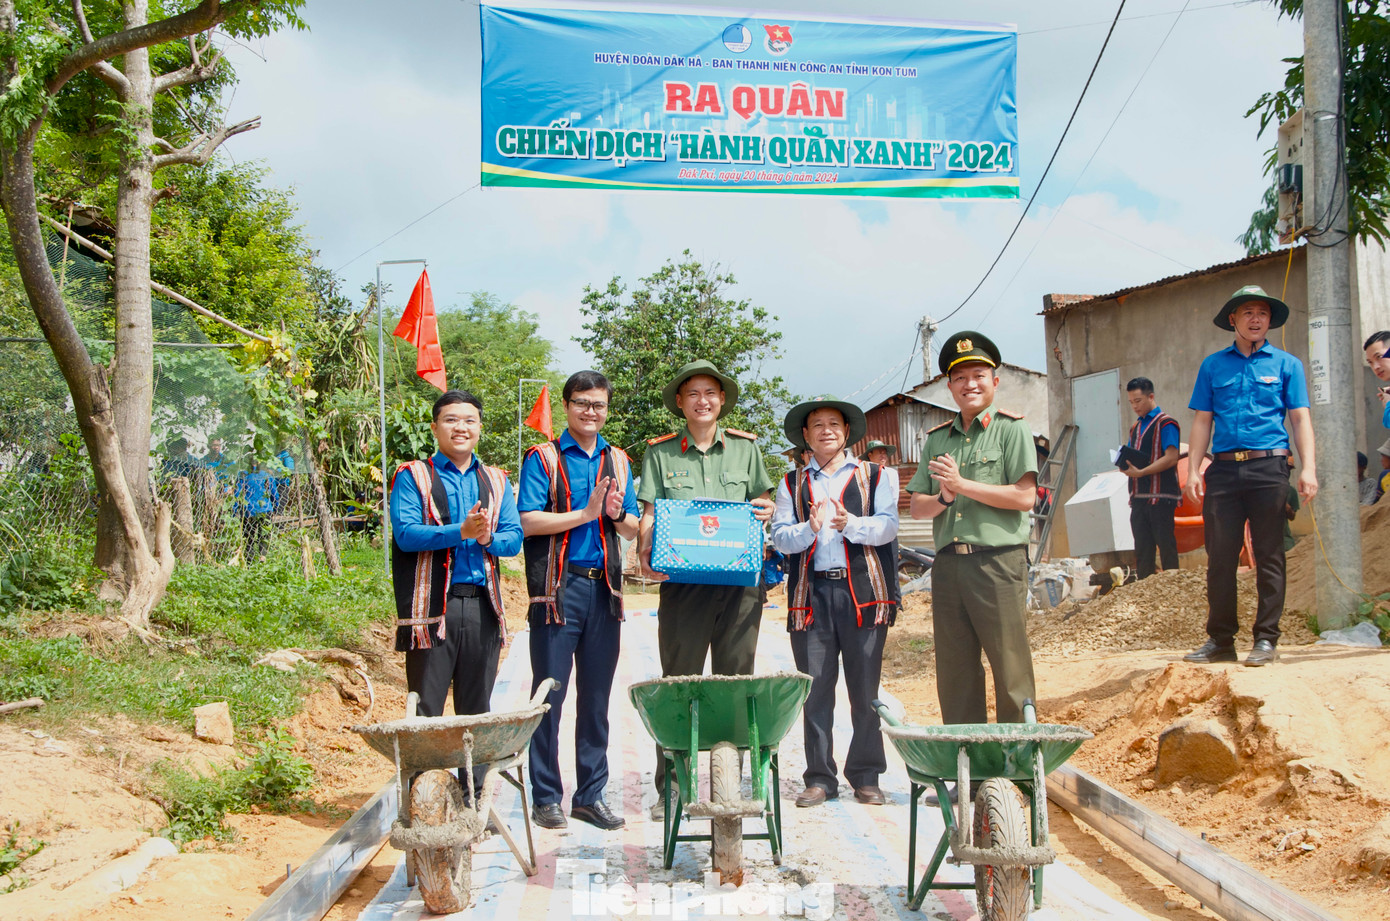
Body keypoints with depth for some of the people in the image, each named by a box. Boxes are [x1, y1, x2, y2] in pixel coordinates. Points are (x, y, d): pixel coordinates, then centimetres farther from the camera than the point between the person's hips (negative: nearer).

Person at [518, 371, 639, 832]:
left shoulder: (617, 461, 15)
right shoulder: (543, 458, 1)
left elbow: (632, 529, 16)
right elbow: (530, 520, -10)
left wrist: (619, 515, -6)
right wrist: (586, 513, -14)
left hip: (604, 587, 5)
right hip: (558, 589, -4)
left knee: (597, 697, 8)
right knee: (549, 695, -1)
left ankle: (591, 794, 15)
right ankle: (545, 797, 7)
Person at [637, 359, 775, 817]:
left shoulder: (746, 448, 14)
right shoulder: (660, 453, 9)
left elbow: (762, 501, 19)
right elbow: (649, 515, 4)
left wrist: (766, 511, -4)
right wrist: (645, 555, -13)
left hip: (739, 580, 2)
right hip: (681, 579, -1)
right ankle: (670, 787, 4)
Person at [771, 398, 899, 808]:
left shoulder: (876, 476, 14)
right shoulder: (792, 483, 18)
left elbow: (887, 525, 0)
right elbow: (780, 537, 6)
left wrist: (850, 524, -18)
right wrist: (809, 527, -14)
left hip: (864, 591, -1)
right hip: (811, 593, 1)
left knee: (865, 689, -1)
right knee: (815, 689, 0)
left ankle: (866, 777, 8)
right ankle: (819, 778, 7)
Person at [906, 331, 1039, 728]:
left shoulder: (1011, 429, 2)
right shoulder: (937, 439, 17)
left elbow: (1025, 497, -9)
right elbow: (916, 506, 13)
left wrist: (963, 485, -10)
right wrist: (943, 499, -8)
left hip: (998, 560, -5)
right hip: (948, 563, 5)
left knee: (1010, 669, -4)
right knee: (954, 672, 8)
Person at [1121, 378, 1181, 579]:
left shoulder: (1165, 423, -5)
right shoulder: (1135, 427, 19)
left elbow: (1171, 457, -15)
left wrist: (1140, 472, -20)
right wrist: (1125, 466, 1)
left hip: (1160, 496, -8)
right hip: (1139, 497, 8)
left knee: (1166, 545, -5)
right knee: (1142, 547, 8)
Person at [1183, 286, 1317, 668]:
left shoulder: (1286, 364, 9)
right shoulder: (1213, 365, 13)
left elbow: (1300, 419, 5)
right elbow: (1202, 421, 11)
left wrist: (1308, 468, -7)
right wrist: (1193, 471, 2)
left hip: (1269, 467, -1)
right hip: (1224, 468, 2)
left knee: (1269, 556, 0)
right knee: (1220, 556, 1)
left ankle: (1266, 639, 5)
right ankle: (1220, 639, 8)